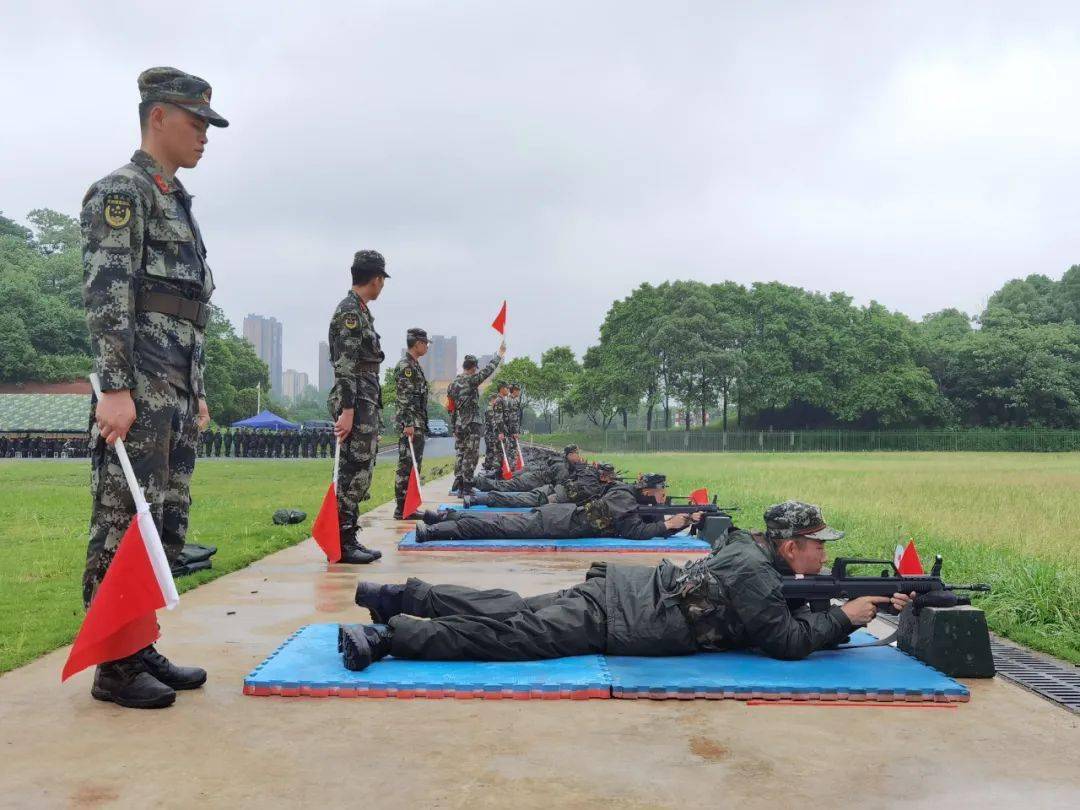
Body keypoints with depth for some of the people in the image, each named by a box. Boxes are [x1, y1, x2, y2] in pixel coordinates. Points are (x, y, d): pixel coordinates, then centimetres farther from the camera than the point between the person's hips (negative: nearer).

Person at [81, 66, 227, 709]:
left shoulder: (177, 202, 23)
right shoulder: (122, 189, -4)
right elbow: (106, 293, -14)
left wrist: (198, 391, 22)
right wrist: (115, 387, -22)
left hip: (178, 395, 9)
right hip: (139, 392, -9)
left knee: (167, 529, 11)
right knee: (124, 527, -4)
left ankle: (141, 648, 21)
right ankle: (114, 667, 5)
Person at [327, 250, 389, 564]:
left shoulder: (361, 311, 19)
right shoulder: (349, 311, -11)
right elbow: (344, 367, -18)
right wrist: (346, 410, -23)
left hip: (367, 404, 10)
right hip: (357, 404, -10)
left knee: (359, 473, 12)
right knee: (353, 474, -7)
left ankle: (350, 540, 18)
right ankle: (343, 544, -2)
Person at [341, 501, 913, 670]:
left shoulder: (754, 551, 11)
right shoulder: (754, 573, -16)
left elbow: (796, 615, 20)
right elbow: (788, 642, -16)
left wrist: (868, 605, 11)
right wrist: (845, 616, -5)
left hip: (622, 587, 8)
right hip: (610, 619, -8)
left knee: (504, 610, 11)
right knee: (509, 635, -11)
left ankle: (398, 597, 16)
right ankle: (385, 637, -11)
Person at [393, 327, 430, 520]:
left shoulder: (415, 366, 20)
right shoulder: (405, 366, -10)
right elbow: (405, 398, -19)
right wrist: (408, 424, -24)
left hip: (418, 425, 10)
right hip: (410, 425, -10)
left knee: (414, 466, 12)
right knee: (406, 466, -9)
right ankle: (402, 509, -8)